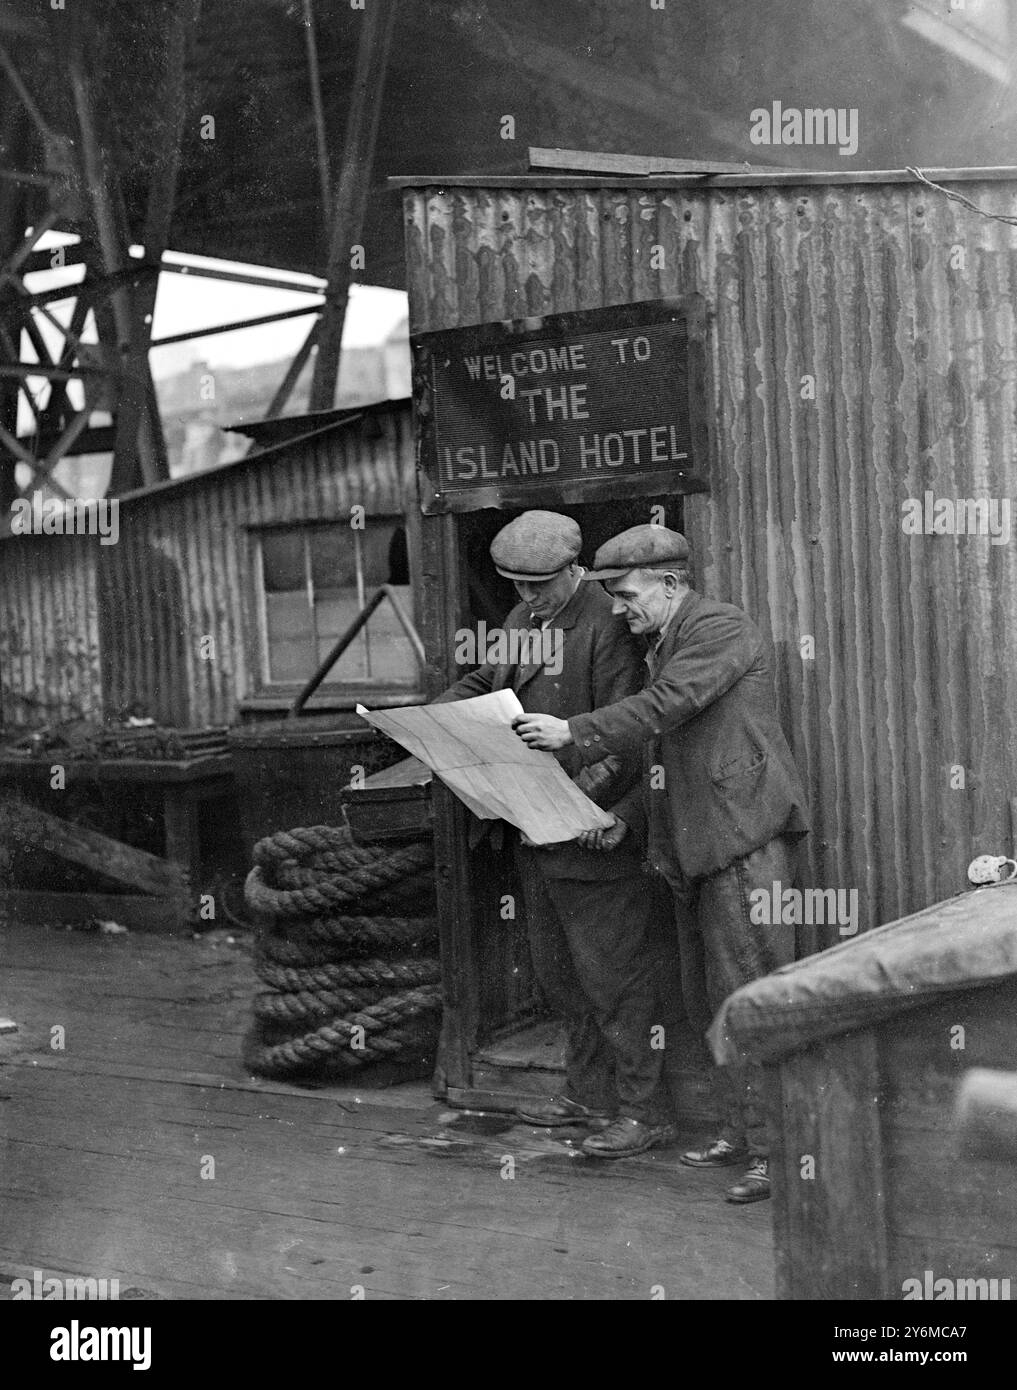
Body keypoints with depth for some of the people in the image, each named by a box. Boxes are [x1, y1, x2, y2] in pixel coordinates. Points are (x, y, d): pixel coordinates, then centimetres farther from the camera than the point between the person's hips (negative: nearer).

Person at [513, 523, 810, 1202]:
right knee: (709, 1002, 12)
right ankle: (741, 1132, 22)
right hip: (694, 847, 10)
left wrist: (574, 732, -18)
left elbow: (661, 709, -20)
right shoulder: (665, 643, 22)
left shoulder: (722, 627, -8)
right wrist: (624, 815, 12)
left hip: (744, 836, -10)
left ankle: (774, 1151, -3)